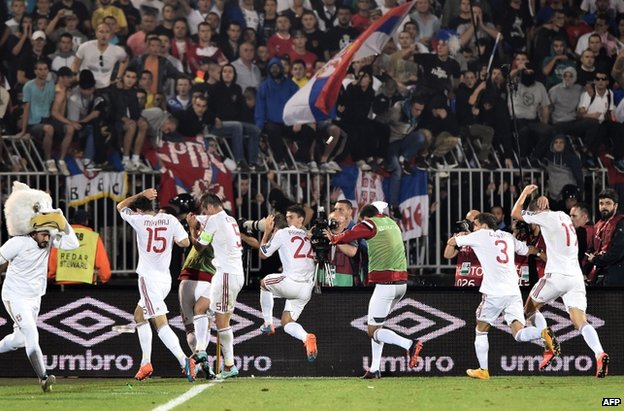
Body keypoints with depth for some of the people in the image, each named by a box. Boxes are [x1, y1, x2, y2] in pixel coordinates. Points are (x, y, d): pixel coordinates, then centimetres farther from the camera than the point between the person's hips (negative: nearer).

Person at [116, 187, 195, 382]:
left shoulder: (139, 220, -5)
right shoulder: (169, 220, 2)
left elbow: (121, 206, 12)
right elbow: (185, 242, 2)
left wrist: (140, 195, 17)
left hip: (149, 278, -6)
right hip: (166, 278, 6)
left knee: (161, 323, -14)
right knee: (139, 315, 24)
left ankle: (184, 360, -32)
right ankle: (146, 363, 22)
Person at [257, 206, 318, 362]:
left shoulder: (283, 233, 1)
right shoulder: (308, 236, 20)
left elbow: (263, 254, 11)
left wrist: (267, 231, 21)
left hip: (292, 283, -6)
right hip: (307, 289, 6)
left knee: (264, 283, 26)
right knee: (287, 322, 15)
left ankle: (268, 323, 23)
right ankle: (306, 337, -17)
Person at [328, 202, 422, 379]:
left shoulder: (370, 225, -4)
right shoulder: (392, 223, 18)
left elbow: (346, 237, -3)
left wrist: (332, 238, 18)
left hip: (385, 283, -8)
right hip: (402, 282, 8)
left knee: (373, 331, -4)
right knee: (377, 325, 18)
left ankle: (409, 345, -21)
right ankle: (375, 369, 15)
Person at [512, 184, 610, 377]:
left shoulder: (546, 217, -2)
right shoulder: (564, 216, 19)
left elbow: (516, 213, 8)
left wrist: (525, 192, 22)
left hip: (557, 275, -6)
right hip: (576, 276, 6)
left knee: (530, 308, 17)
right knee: (580, 321, -6)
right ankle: (600, 354, -31)